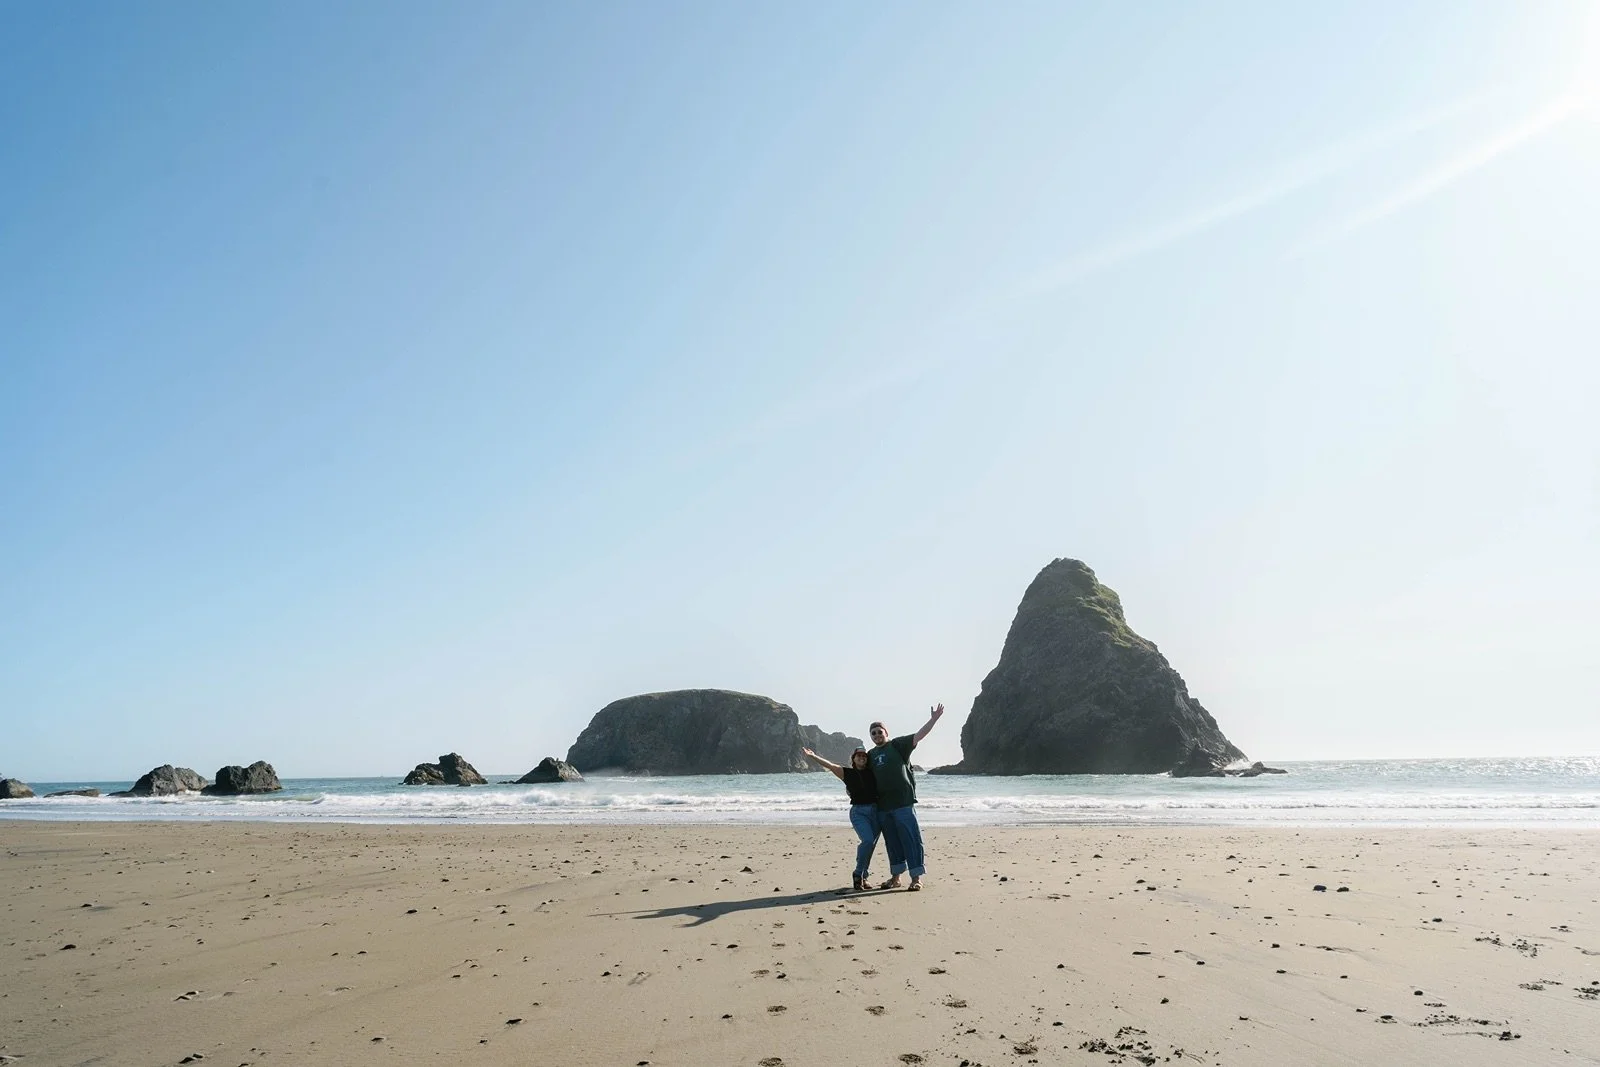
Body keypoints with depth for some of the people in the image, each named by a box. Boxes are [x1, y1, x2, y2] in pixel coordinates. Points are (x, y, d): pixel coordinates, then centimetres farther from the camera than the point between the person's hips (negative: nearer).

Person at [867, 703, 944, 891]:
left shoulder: (897, 745, 1)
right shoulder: (871, 755, 17)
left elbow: (918, 736, -9)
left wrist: (933, 720, -20)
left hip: (903, 802, -5)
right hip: (882, 805, 6)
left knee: (910, 839, -5)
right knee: (892, 842, 12)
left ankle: (917, 878, -1)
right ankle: (895, 877, 21)